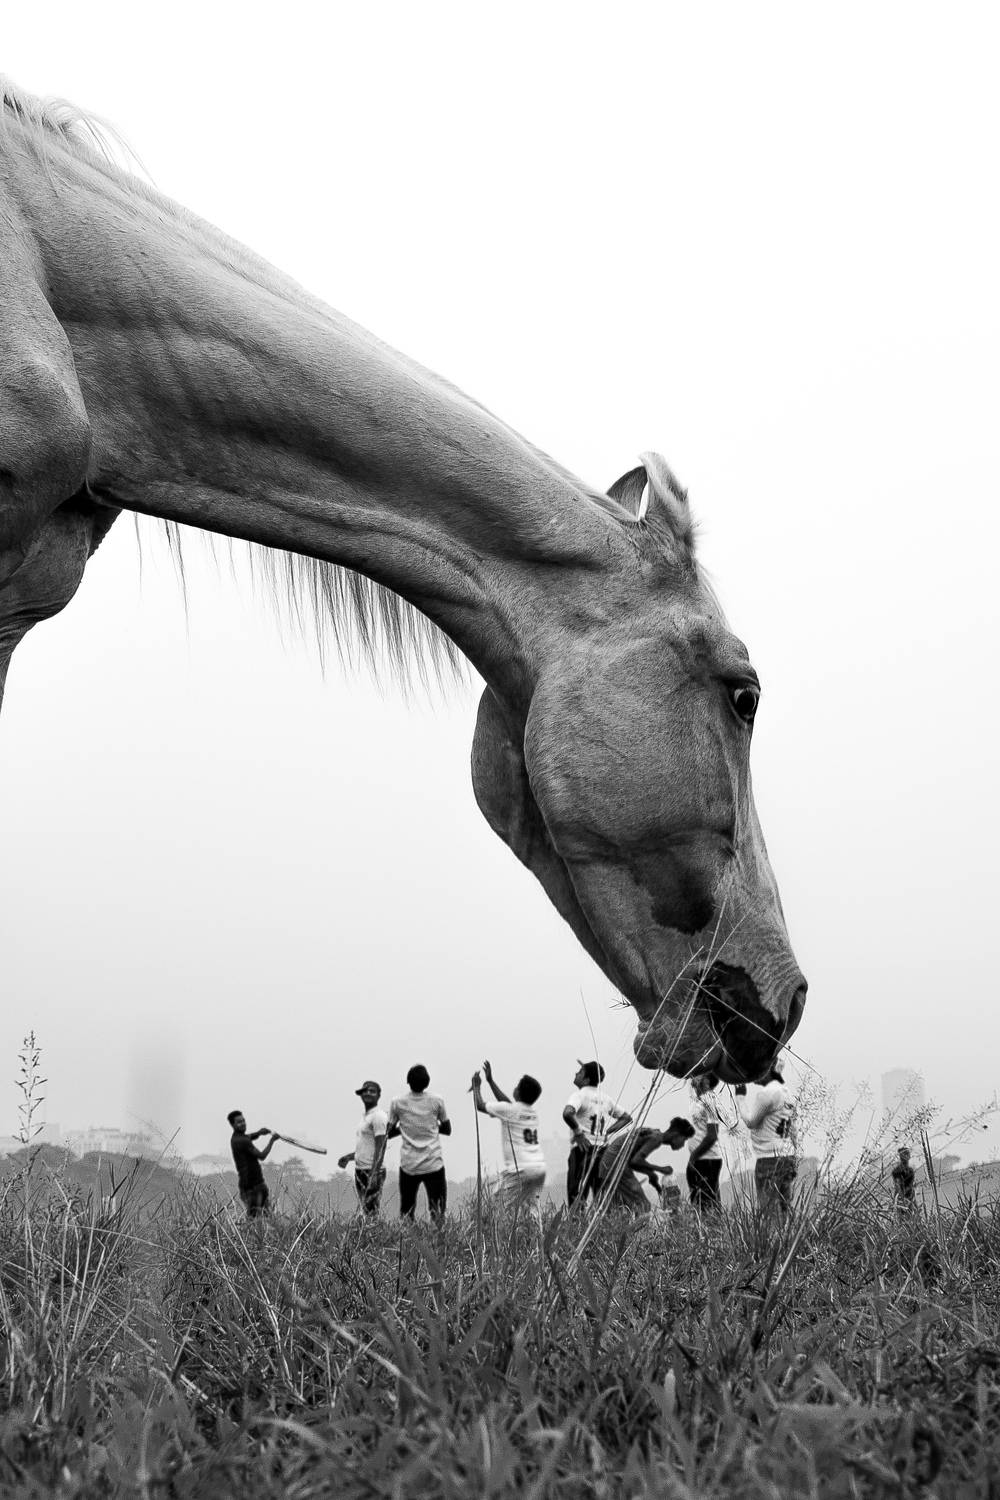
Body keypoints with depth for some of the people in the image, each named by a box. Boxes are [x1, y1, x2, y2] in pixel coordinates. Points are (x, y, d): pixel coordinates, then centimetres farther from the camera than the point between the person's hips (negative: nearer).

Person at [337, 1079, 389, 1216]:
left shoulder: (378, 1116, -12)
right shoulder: (365, 1116, 17)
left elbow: (380, 1148, -17)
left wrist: (374, 1174, -24)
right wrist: (349, 1157, 15)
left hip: (372, 1172, -9)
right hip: (360, 1170, 9)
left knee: (371, 1212, -11)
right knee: (364, 1211, 8)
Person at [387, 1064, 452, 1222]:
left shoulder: (397, 1103, -2)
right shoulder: (436, 1101, -3)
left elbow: (389, 1133, 7)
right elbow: (447, 1129, 9)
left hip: (408, 1166, 1)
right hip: (434, 1165, -1)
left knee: (406, 1212, 10)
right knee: (438, 1211, 4)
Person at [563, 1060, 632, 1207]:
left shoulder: (579, 1095, -7)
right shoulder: (605, 1098, 14)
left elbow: (568, 1113, -28)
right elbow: (626, 1118, 23)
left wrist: (578, 1133, -15)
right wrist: (607, 1132, 14)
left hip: (583, 1149, -6)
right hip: (603, 1150, 6)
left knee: (576, 1198, -7)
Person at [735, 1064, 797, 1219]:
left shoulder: (766, 1093, -15)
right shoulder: (785, 1091, 13)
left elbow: (750, 1122, -9)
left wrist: (740, 1096, 1)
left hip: (770, 1160, -9)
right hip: (787, 1156, 9)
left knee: (769, 1211, -7)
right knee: (784, 1209, 11)